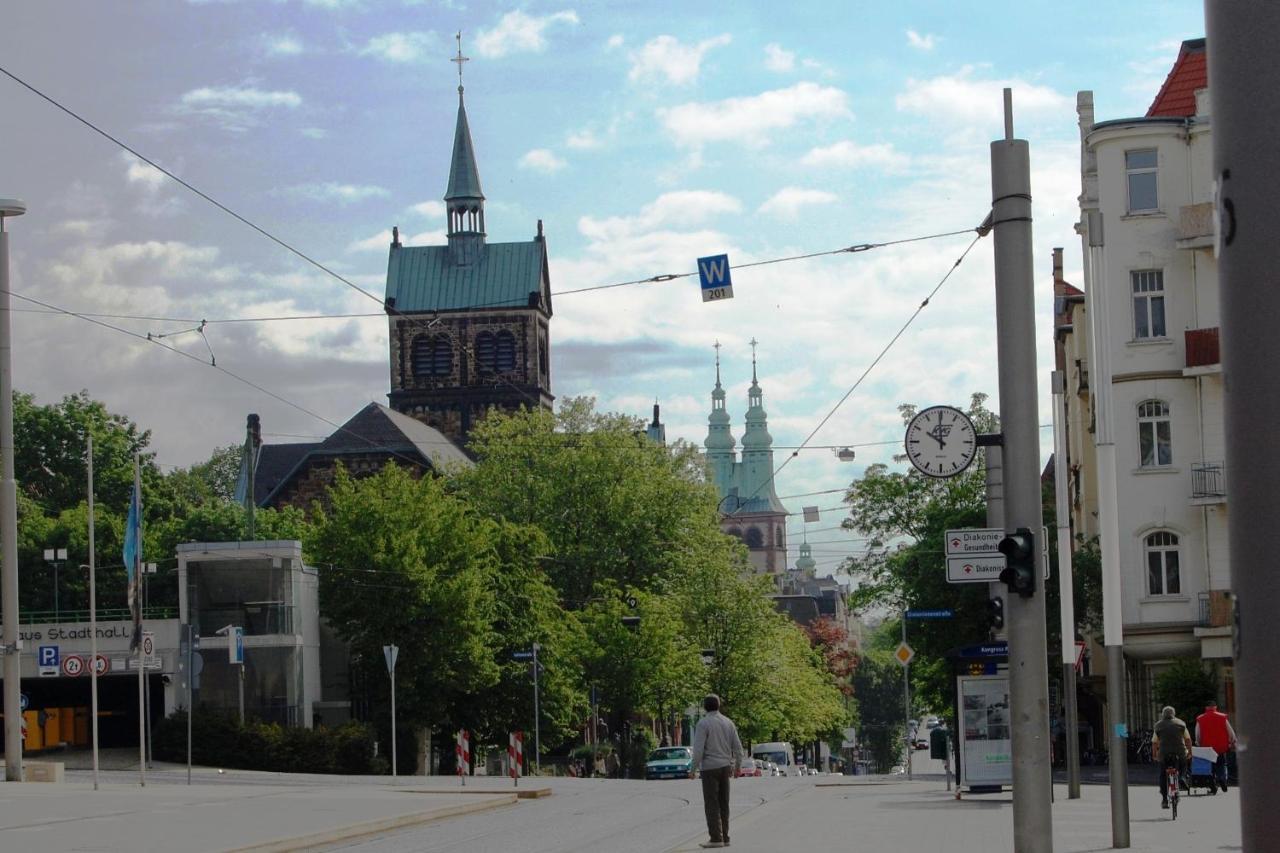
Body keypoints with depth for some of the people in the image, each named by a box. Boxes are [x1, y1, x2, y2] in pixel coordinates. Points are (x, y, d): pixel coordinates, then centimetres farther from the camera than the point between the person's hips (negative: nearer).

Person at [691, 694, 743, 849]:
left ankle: (716, 838, -8)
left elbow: (698, 749, -16)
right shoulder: (728, 722, 7)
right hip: (725, 766, 6)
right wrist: (737, 766, 18)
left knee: (711, 805, -4)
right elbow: (737, 747, 8)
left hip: (709, 767, -6)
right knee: (723, 804, 11)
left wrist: (694, 768, -9)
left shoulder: (703, 723, -10)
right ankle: (724, 837, 11)